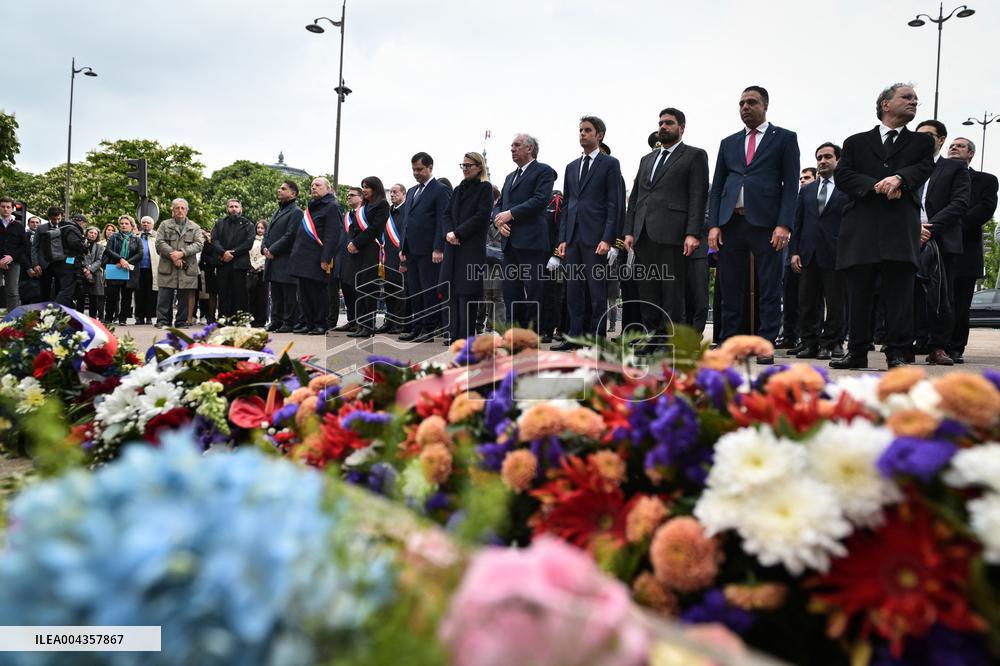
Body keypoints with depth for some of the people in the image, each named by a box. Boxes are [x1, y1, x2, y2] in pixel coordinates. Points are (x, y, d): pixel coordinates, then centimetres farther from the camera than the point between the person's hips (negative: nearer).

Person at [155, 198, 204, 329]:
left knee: (184, 297, 2)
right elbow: (159, 242, 1)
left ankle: (182, 321, 9)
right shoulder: (165, 225, 12)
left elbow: (198, 244, 0)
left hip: (187, 268, 1)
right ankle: (163, 321, 1)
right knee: (165, 296, -3)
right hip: (167, 268, -1)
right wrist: (172, 255, -12)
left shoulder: (194, 227, 13)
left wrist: (182, 253, -13)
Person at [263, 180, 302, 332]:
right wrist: (265, 248, 2)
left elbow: (290, 235, -15)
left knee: (289, 295, -5)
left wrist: (273, 250, -15)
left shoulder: (296, 212, -6)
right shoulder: (277, 212, 21)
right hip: (273, 260, 9)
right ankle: (276, 321, 17)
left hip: (286, 260, -9)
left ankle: (289, 323, -1)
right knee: (276, 295, 12)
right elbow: (268, 232, 21)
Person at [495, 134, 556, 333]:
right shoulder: (510, 177, 25)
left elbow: (540, 200, -13)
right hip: (510, 242, 8)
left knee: (534, 292, -5)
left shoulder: (543, 171, 1)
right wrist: (499, 221, 0)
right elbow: (501, 205, 22)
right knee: (510, 290, 7)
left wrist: (510, 214, -14)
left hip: (531, 241, -8)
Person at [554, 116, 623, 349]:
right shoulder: (572, 167, 19)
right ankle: (575, 336, 12)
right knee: (574, 291, 6)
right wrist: (563, 238, 9)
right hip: (573, 237, 6)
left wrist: (607, 239, -14)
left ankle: (597, 338, 3)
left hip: (595, 237, -6)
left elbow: (614, 204, -5)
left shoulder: (610, 164, 2)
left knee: (597, 292, -2)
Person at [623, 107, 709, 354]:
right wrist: (629, 230, 9)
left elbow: (698, 197, -4)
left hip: (671, 232, -6)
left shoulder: (694, 156, 6)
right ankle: (653, 336, 12)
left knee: (672, 290, -4)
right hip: (643, 235, 6)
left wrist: (693, 233, -14)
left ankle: (671, 339, -1)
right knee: (647, 290, 5)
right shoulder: (647, 160, 24)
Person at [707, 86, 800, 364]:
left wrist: (784, 224, -11)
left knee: (769, 289, -2)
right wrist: (713, 225, 2)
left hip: (766, 223, -3)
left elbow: (791, 184, 1)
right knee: (731, 289, 4)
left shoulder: (784, 138, 9)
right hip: (731, 223, 3)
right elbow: (717, 187, 15)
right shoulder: (728, 143, 19)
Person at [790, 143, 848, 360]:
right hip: (808, 254, 4)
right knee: (807, 303, 4)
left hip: (835, 254, -4)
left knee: (836, 303, 1)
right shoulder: (806, 191, 17)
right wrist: (794, 251, 4)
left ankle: (830, 344, 8)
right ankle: (809, 343, 11)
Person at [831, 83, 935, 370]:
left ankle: (897, 354, -1)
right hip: (860, 227, 0)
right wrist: (876, 186, -11)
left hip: (901, 229, 0)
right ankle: (857, 352, 8)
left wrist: (899, 178, -19)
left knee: (899, 292, -5)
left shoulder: (922, 142, 21)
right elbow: (841, 176, 3)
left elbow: (923, 168, 2)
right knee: (858, 294, 1)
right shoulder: (856, 142, 18)